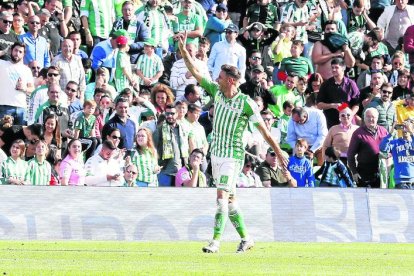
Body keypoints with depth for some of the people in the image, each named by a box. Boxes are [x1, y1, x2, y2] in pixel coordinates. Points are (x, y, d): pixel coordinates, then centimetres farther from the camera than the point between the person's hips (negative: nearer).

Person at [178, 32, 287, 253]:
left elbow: (263, 129, -10)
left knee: (222, 197, -16)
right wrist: (183, 51, -4)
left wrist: (278, 152, -7)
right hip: (216, 153, 7)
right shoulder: (216, 91, 3)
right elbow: (195, 72, 6)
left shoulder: (246, 103, -14)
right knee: (229, 198, 12)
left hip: (233, 156, -7)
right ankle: (245, 239, 23)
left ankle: (216, 241, -18)